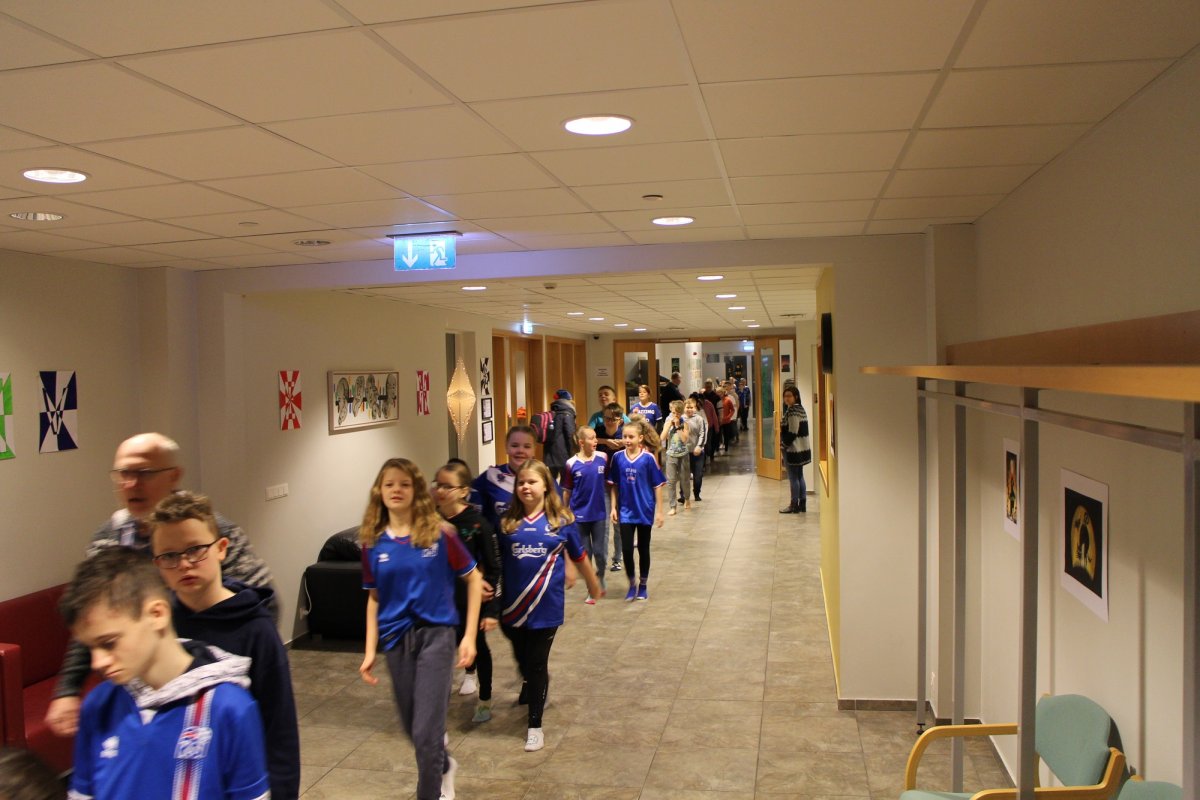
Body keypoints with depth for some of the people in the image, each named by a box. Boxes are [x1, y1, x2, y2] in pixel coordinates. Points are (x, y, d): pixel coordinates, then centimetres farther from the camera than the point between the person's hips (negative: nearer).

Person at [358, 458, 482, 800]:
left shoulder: (440, 533, -11)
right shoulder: (373, 542, -1)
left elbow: (473, 579, -3)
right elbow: (374, 598, 8)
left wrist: (469, 635, -6)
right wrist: (370, 650, 5)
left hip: (435, 634, -4)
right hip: (395, 639, 4)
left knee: (426, 731, -7)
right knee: (412, 727, 18)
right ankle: (443, 766, 49)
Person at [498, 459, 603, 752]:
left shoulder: (561, 520, -6)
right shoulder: (508, 521, -3)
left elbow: (579, 557, 6)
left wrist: (594, 587, 16)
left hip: (547, 607, -2)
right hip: (513, 606, 2)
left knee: (537, 664, 5)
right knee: (522, 659, 19)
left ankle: (535, 725, 21)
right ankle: (531, 689, 51)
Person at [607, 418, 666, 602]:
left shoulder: (648, 458, -12)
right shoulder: (618, 457, -4)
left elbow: (657, 486, -6)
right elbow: (614, 485, 4)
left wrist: (659, 511, -6)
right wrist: (613, 507, 1)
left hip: (645, 511, -1)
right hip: (625, 511, 1)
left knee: (643, 549, 11)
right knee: (627, 549, 0)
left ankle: (642, 586, 28)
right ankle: (632, 585, 20)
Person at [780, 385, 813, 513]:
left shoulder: (792, 411, -18)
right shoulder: (800, 409, 12)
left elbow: (792, 433, -21)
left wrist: (783, 445, -12)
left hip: (792, 449, -10)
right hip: (802, 449, 10)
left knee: (793, 478, -1)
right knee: (799, 476, 13)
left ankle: (794, 505, 6)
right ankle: (802, 504, 18)